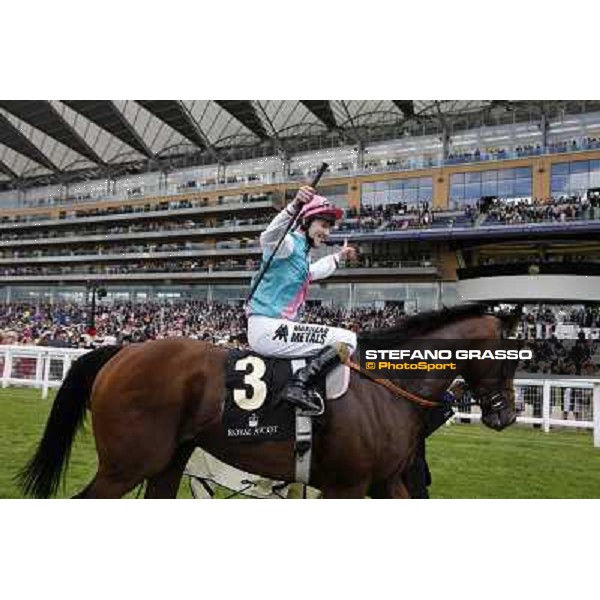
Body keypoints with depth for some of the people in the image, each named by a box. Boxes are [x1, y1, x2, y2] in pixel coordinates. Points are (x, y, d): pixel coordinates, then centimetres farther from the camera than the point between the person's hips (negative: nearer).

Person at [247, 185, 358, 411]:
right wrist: (295, 206, -48)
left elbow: (311, 272, 45)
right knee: (347, 339, -16)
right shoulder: (289, 243, -8)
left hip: (277, 328, 11)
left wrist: (339, 257, 52)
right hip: (268, 329, -11)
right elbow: (269, 237, -34)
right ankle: (299, 385, -24)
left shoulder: (301, 253, 21)